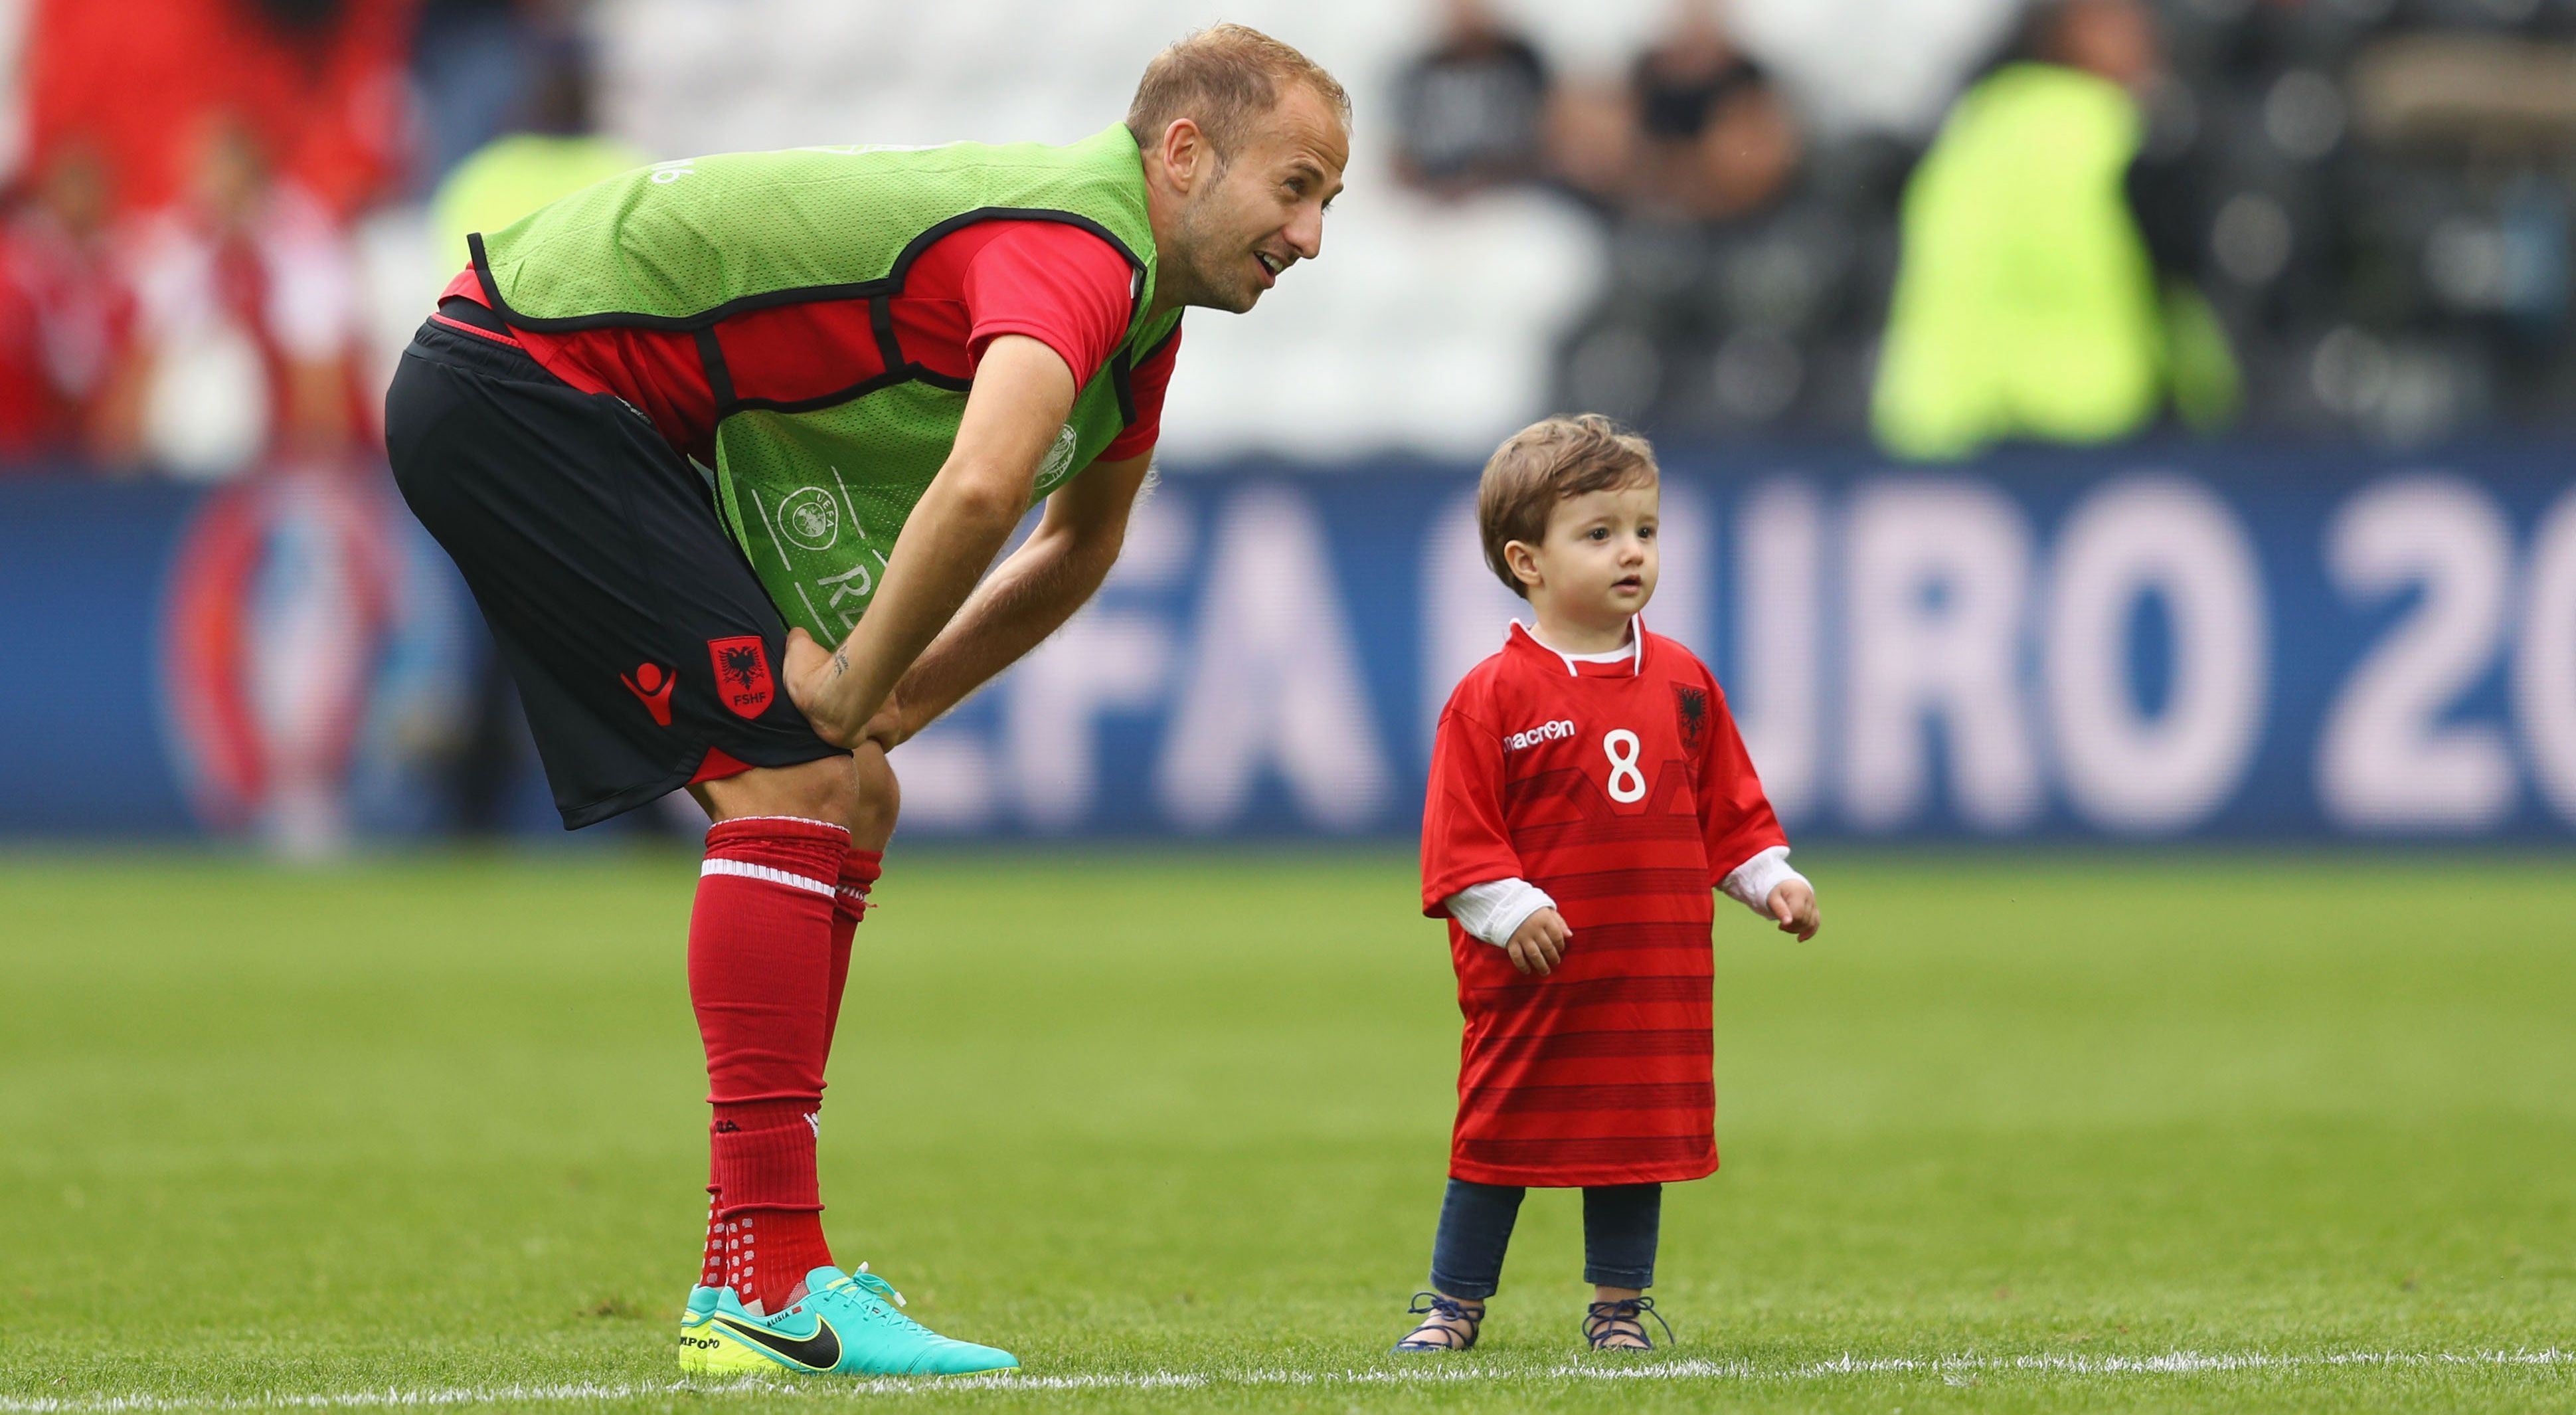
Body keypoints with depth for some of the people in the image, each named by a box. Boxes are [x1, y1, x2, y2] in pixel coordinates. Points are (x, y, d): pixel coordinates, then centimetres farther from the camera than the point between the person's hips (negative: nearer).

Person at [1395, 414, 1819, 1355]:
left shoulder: (1682, 684, 7)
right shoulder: (1495, 697, -8)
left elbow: (1728, 811, 14)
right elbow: (1460, 840, -9)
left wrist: (1773, 881, 3)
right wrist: (1509, 910, -21)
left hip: (1656, 976, 4)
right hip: (1534, 975, -4)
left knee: (1639, 1131, 9)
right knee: (1503, 1135, 3)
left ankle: (1619, 1305, 22)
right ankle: (1453, 1304, 16)